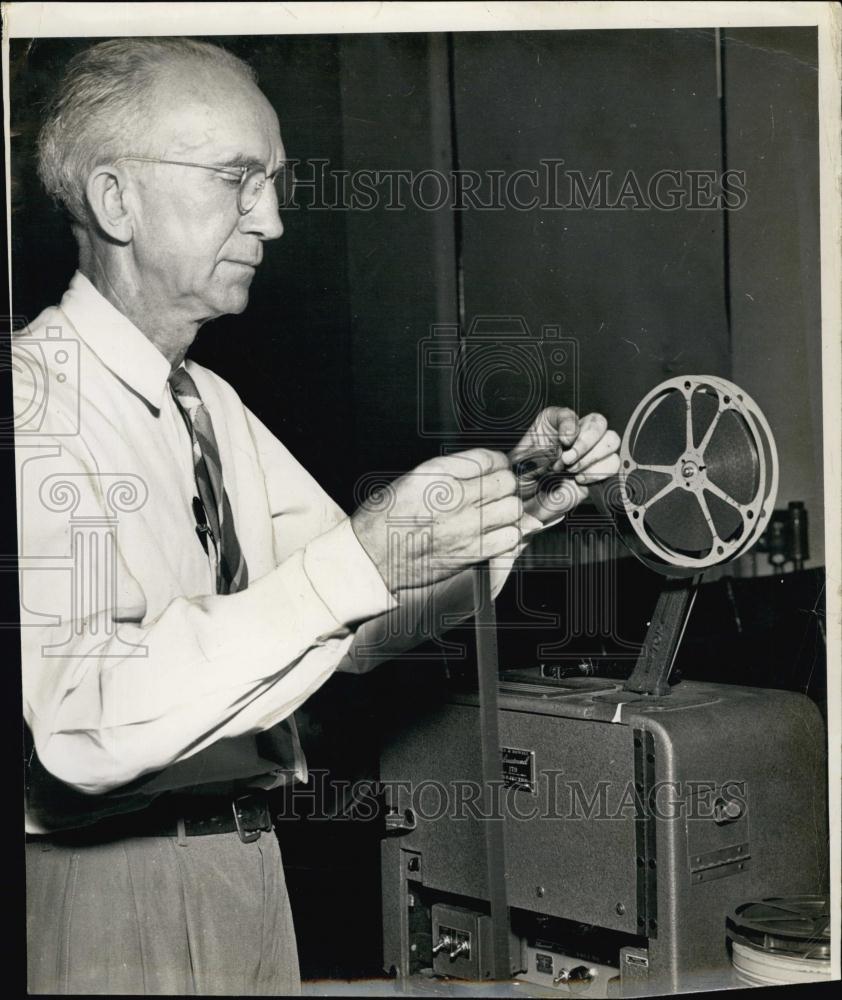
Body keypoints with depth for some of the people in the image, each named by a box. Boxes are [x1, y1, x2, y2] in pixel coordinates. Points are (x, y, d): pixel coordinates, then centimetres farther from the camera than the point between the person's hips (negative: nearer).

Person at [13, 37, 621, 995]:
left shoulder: (214, 407, 12)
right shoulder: (36, 399, -17)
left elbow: (362, 628, 9)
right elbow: (83, 723, -29)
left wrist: (510, 506, -6)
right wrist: (354, 564, -33)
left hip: (246, 868, 8)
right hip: (102, 890, -8)